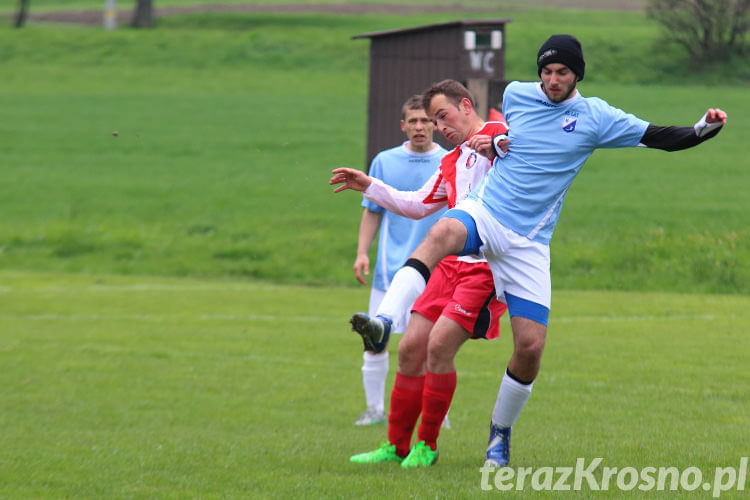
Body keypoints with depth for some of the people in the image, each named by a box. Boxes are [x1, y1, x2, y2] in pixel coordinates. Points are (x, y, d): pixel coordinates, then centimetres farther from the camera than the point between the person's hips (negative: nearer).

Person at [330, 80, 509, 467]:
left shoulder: (496, 134, -4)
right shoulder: (450, 163, 22)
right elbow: (418, 205, 34)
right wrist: (369, 186, 31)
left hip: (487, 266, -8)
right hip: (452, 264, 8)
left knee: (439, 345, -16)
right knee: (412, 348, 2)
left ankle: (426, 445, -1)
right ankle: (397, 445, 13)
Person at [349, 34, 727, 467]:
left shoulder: (596, 118, 1)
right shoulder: (515, 94, 7)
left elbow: (663, 139, 1)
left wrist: (704, 128, -16)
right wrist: (494, 143, 5)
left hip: (528, 244, 0)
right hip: (483, 214, 0)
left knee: (531, 347, -6)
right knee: (443, 233, -37)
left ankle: (501, 432, 18)